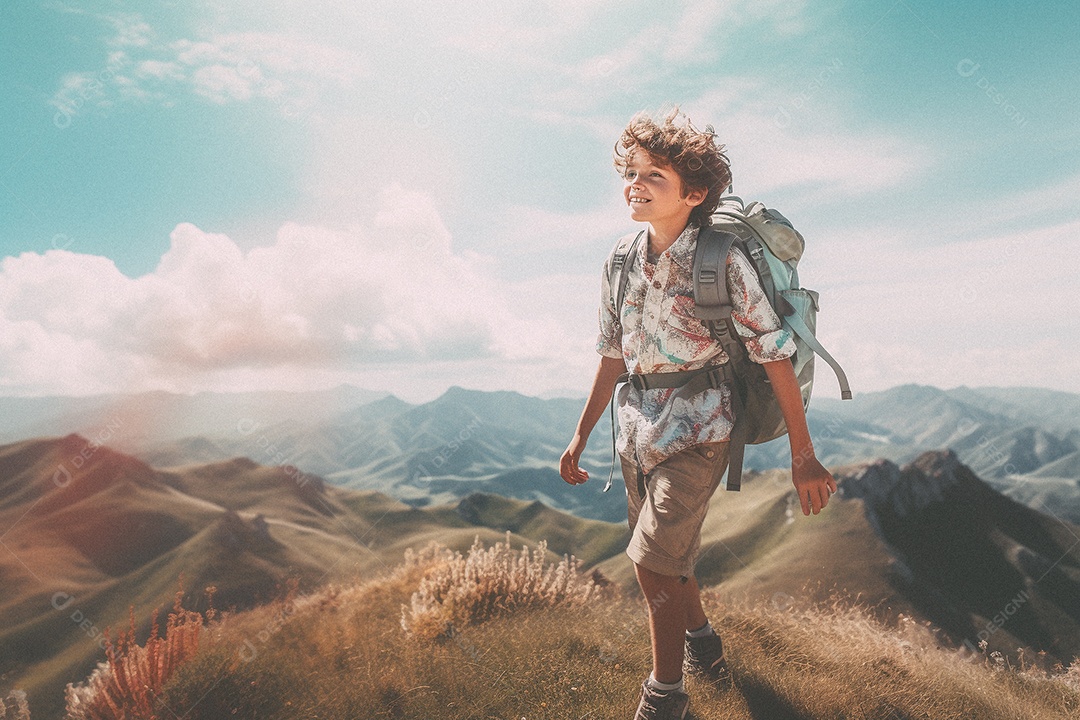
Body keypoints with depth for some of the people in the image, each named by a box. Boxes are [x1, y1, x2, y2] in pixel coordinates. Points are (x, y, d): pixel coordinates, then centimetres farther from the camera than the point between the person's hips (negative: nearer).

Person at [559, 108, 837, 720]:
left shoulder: (723, 262, -14)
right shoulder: (621, 262, 2)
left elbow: (775, 355, -12)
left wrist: (804, 457, -11)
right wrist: (580, 439, 13)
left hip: (697, 425, -6)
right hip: (638, 427, 6)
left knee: (653, 559, -10)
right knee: (668, 553, 19)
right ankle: (704, 642, 46)